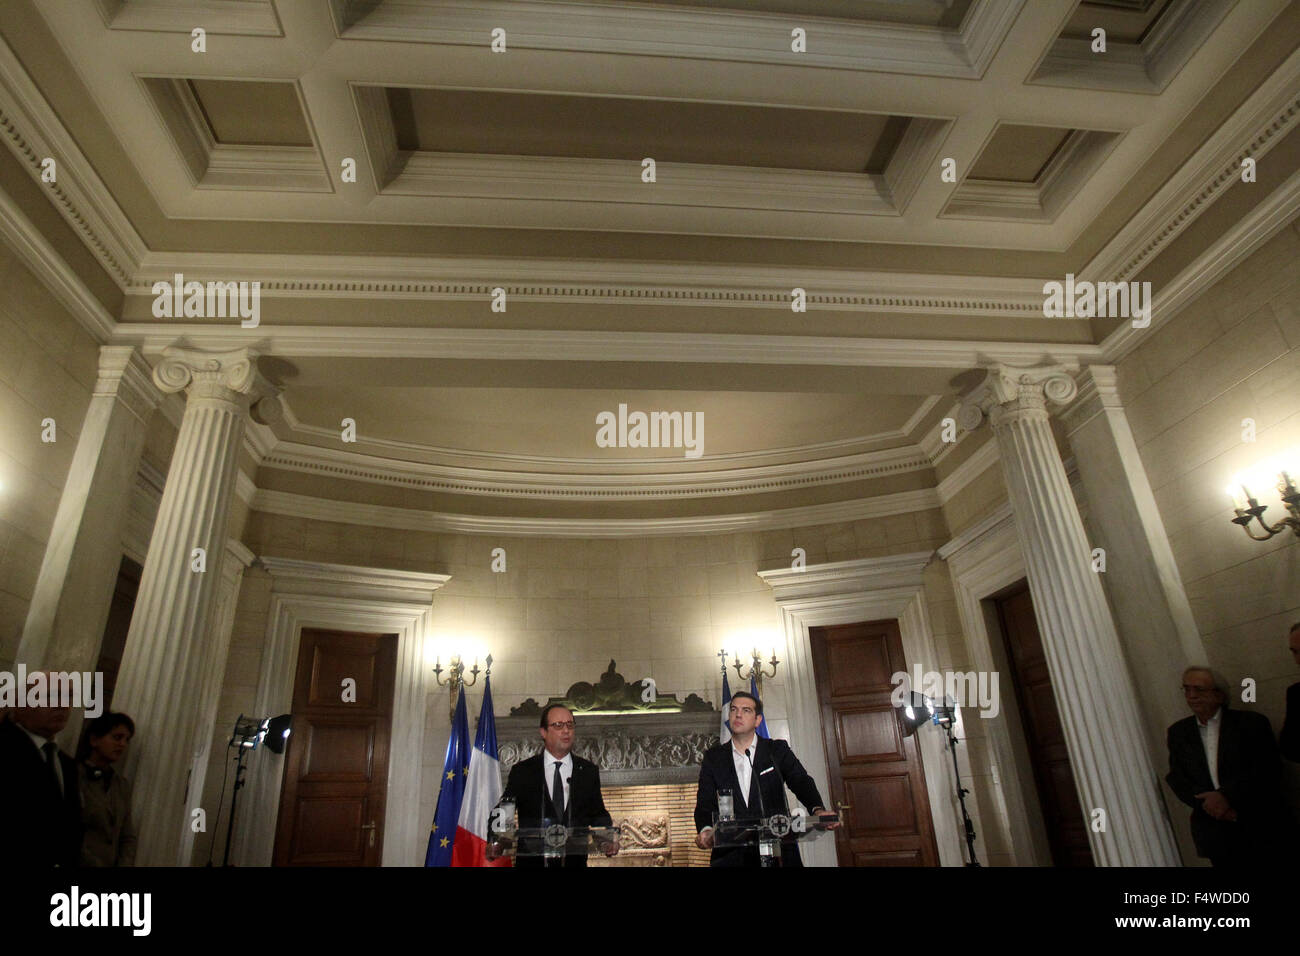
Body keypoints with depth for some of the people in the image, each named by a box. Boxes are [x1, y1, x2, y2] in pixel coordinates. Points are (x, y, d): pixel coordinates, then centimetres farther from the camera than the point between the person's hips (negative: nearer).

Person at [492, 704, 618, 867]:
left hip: (575, 860, 2)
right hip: (531, 860, -2)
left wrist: (609, 840, -12)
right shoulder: (521, 772, 3)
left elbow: (598, 814, 8)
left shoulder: (589, 771, 7)